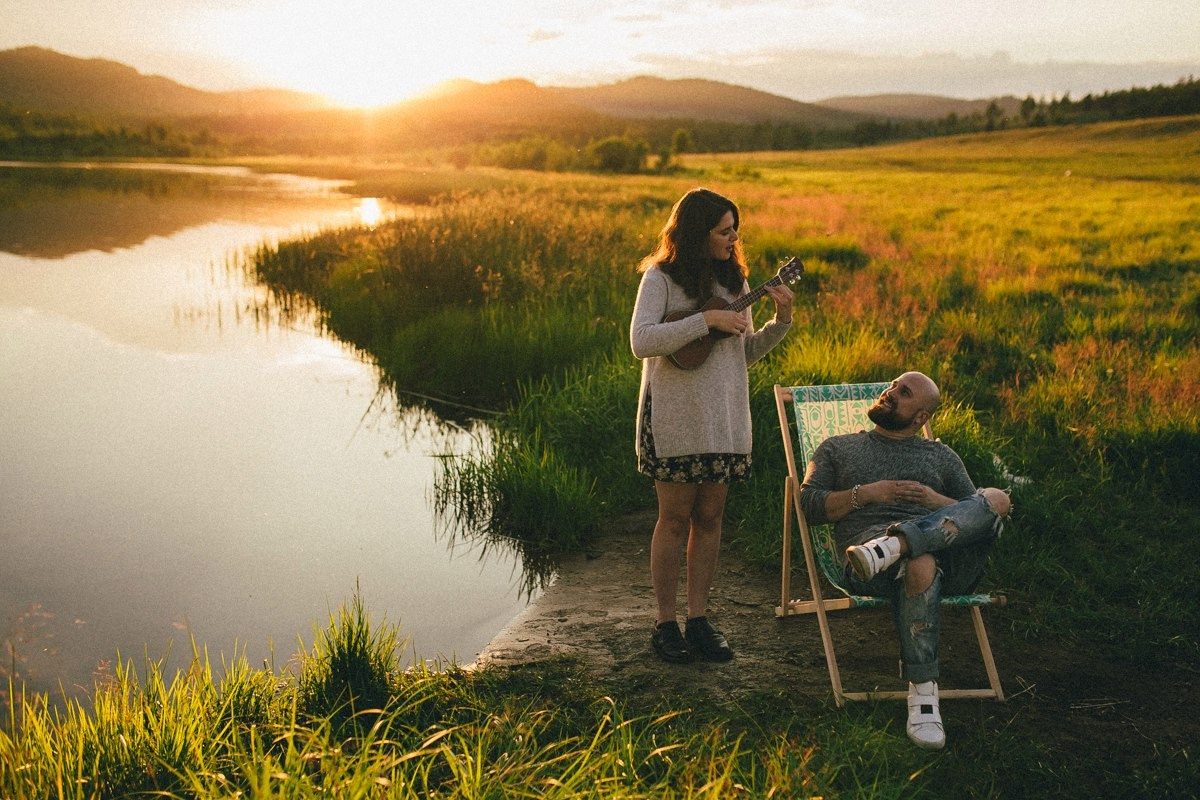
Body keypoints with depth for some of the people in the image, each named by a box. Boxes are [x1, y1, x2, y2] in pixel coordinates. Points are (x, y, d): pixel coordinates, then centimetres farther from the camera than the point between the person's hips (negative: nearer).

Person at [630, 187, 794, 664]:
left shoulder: (733, 279, 11)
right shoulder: (661, 278, -6)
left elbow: (746, 352, 15)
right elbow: (641, 341, -20)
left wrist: (780, 322, -1)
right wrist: (706, 320, -22)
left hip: (725, 418, 5)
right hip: (675, 418, -5)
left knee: (710, 517, 8)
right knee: (675, 518, 0)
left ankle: (698, 620, 17)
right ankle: (666, 625, 11)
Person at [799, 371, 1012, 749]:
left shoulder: (942, 457, 31)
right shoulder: (837, 448, 28)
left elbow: (976, 515, 20)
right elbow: (811, 505, 13)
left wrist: (936, 501, 1)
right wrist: (866, 493, 0)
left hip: (951, 553, 2)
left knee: (997, 499, -28)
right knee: (920, 565, -41)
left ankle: (894, 545, -44)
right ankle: (922, 693, -33)